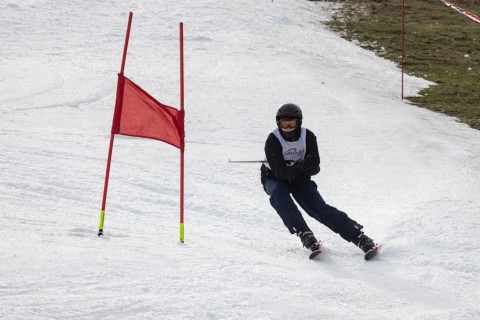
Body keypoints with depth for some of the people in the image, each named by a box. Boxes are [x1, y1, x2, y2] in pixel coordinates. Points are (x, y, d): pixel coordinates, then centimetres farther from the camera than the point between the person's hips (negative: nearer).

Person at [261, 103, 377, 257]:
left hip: (299, 179, 1)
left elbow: (315, 167, -16)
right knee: (278, 193, -35)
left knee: (319, 208, -16)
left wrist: (302, 166, -36)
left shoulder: (308, 136, -13)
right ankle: (303, 233, -35)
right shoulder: (273, 140, -21)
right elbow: (279, 172, -28)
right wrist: (298, 167, -45)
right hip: (275, 179, -1)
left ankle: (358, 236, -19)